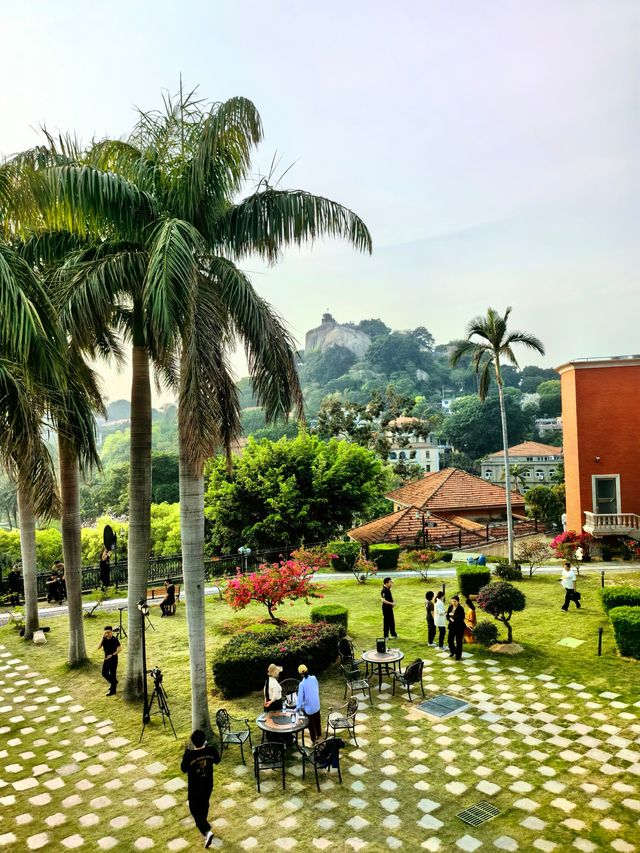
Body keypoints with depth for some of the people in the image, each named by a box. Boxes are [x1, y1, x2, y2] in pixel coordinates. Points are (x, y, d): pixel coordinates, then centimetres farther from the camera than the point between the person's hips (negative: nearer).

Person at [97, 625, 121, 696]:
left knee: (112, 674, 1)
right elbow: (98, 647, -11)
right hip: (106, 658, 6)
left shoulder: (115, 639, -16)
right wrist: (102, 638, -19)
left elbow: (119, 649, -18)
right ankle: (113, 682, 35)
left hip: (113, 659, -6)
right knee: (104, 673, 9)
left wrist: (112, 655, -25)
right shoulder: (104, 639, -1)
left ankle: (112, 691, 12)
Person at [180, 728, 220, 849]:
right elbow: (217, 761, 0)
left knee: (195, 809, 13)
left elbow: (183, 769, -12)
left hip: (194, 787, -4)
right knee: (204, 804, 29)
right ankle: (203, 823, 51)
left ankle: (207, 831, -3)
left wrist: (186, 752, -7)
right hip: (208, 784, 4)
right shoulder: (212, 751, -21)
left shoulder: (189, 755, -30)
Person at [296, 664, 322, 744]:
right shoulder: (314, 678, -11)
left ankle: (313, 740, 25)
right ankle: (318, 735, 42)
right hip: (316, 705, 5)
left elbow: (300, 696, -17)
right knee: (317, 721, 24)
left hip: (308, 707, -4)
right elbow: (317, 690, 2)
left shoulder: (302, 684, -23)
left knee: (311, 724, 14)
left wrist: (298, 707, -3)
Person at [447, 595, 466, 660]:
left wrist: (452, 615, -20)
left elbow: (461, 618, -20)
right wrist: (450, 619, -15)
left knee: (458, 641, 5)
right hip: (452, 626, 5)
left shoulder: (460, 608, -15)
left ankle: (458, 655, 19)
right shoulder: (450, 607, 2)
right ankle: (453, 651, 34)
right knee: (450, 640, 8)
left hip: (459, 627, -5)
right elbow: (447, 616, 7)